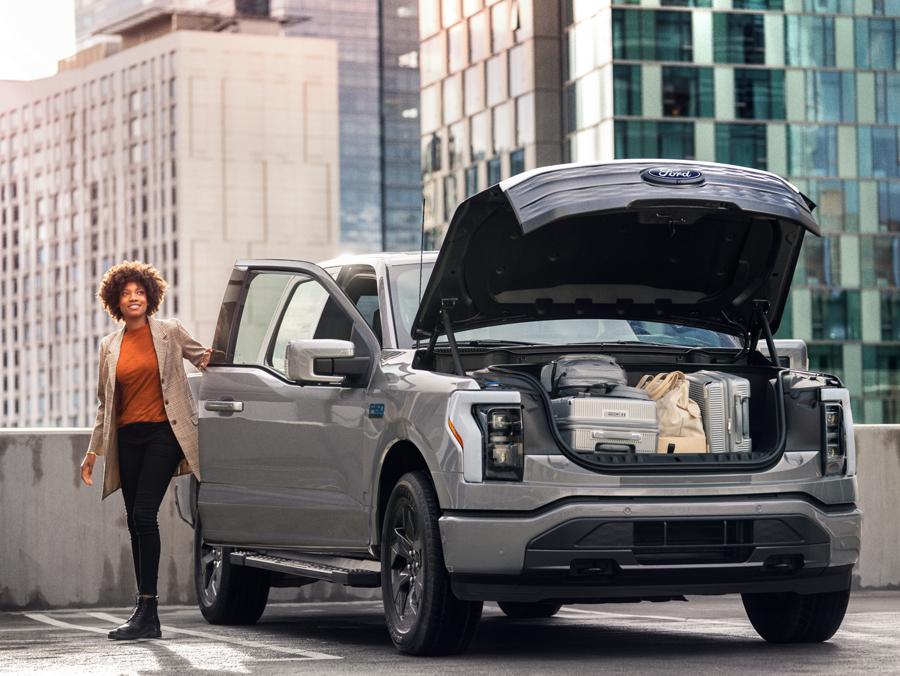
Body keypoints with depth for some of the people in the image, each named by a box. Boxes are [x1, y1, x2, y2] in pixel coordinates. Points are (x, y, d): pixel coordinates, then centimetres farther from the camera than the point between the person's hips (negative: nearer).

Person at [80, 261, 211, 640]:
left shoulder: (170, 333, 2)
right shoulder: (110, 347, 13)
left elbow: (200, 355, 20)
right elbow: (105, 404, 18)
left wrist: (207, 359, -2)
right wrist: (94, 450, 16)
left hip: (163, 433, -5)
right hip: (128, 438, 5)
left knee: (144, 515, -16)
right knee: (135, 521, 4)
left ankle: (146, 609, -15)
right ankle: (148, 617, 9)